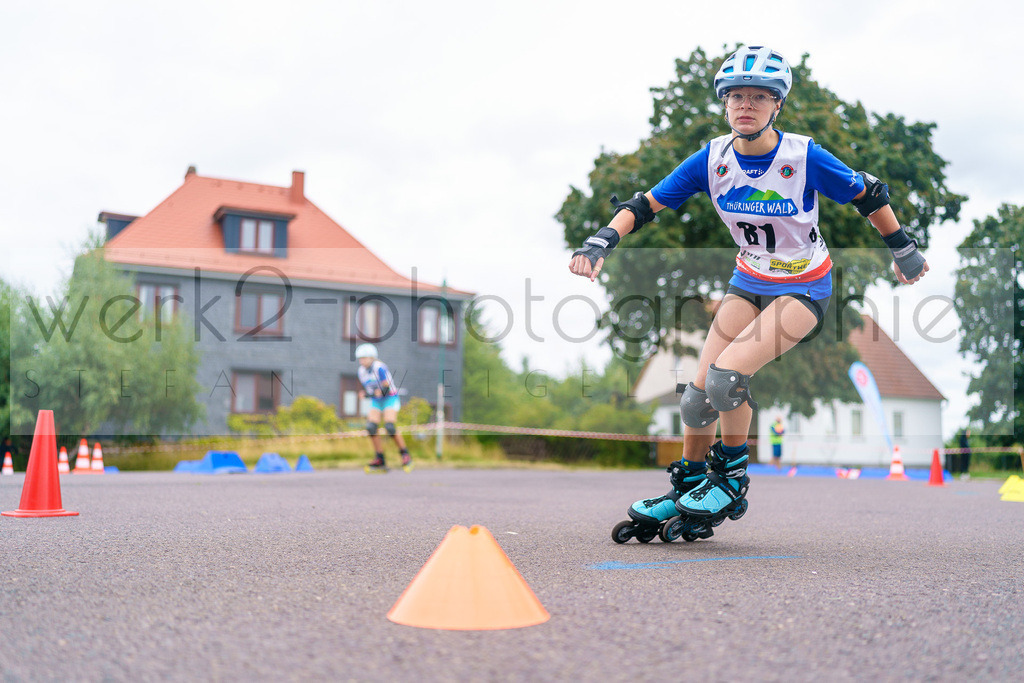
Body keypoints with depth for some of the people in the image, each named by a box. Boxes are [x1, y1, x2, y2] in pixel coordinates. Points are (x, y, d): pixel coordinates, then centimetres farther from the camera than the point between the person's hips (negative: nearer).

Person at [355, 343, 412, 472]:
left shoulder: (380, 368, -19)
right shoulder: (361, 371, 3)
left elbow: (386, 389, -20)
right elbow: (368, 389, 12)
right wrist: (364, 394, -10)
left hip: (390, 399, -6)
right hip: (376, 402, 6)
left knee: (389, 426, -22)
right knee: (371, 427, -12)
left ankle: (405, 455, -7)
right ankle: (380, 460, -5)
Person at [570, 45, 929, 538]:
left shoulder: (804, 156, -22)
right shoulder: (713, 158, -12)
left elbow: (868, 196, -7)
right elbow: (646, 203, -7)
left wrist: (903, 250, 4)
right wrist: (601, 241, -23)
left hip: (803, 289, -4)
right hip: (748, 281, 4)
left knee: (726, 375, -25)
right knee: (698, 391, -5)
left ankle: (731, 481, -2)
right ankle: (687, 487, 18)